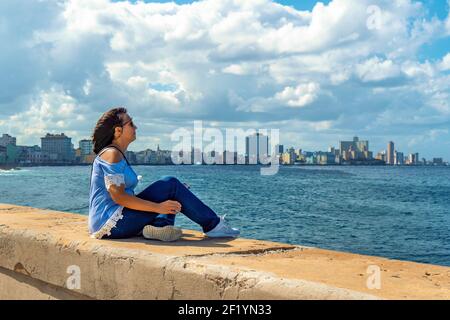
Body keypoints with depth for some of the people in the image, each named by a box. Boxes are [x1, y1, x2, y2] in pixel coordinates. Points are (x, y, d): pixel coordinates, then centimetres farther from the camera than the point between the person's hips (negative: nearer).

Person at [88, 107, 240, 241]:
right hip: (109, 222, -10)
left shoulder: (118, 155, 19)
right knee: (170, 184, -11)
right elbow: (118, 196, -20)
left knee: (170, 194, 14)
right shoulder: (111, 154, -11)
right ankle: (212, 225, -4)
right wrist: (158, 207, -20)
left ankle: (160, 225, -14)